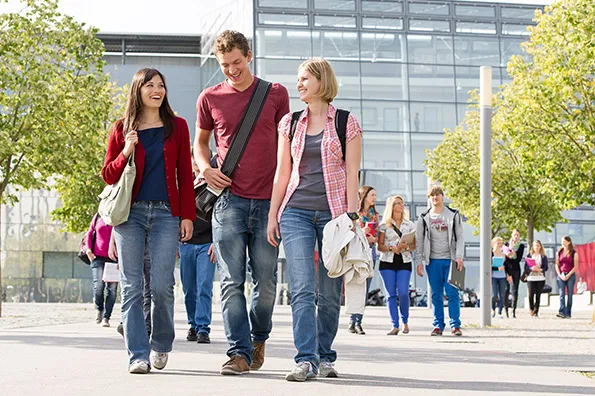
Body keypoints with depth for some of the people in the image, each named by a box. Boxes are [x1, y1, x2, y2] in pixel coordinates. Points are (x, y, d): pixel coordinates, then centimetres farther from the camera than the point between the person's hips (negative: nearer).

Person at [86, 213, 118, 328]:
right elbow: (90, 233, 17)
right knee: (98, 286, -10)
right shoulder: (97, 217, 11)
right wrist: (88, 249, 2)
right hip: (98, 257, 1)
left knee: (112, 288, -4)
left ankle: (106, 317, 3)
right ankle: (99, 309, 17)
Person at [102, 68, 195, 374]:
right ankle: (138, 355, -2)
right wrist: (126, 153, -9)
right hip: (130, 214, 0)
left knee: (162, 286, -7)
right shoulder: (122, 129, 8)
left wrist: (187, 215, 2)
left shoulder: (177, 127, 10)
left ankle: (161, 345, 16)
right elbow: (108, 176, 8)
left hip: (165, 214, 0)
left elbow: (185, 174, 9)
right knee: (132, 287, -4)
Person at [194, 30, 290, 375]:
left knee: (266, 282, 4)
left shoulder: (276, 94, 6)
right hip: (229, 200, 0)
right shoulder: (211, 98, 7)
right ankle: (240, 353, -4)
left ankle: (259, 337, 28)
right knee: (232, 282, -6)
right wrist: (205, 168, 0)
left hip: (267, 201, 0)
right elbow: (201, 140, 21)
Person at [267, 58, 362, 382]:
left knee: (330, 292, 2)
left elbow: (351, 173, 1)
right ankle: (305, 359, -15)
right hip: (296, 211, 2)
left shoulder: (347, 123, 4)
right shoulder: (290, 123, 12)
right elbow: (282, 172, 13)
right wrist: (272, 215, 8)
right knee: (302, 288, -11)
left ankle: (324, 357, 14)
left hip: (333, 210, -2)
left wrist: (352, 215, -7)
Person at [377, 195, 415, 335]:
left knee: (403, 292, -13)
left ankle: (405, 321, 8)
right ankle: (395, 325, 1)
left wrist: (405, 246, -11)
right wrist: (391, 248, -15)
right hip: (388, 262, 0)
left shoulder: (410, 225, 12)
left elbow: (414, 245, 10)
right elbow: (380, 246, 4)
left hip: (405, 262, 0)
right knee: (392, 294, -3)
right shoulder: (384, 225, 7)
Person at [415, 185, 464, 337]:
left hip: (450, 260, -1)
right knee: (436, 295, 2)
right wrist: (420, 262, 1)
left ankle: (455, 325, -3)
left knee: (452, 293, -6)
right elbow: (419, 241, 10)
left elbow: (460, 237, 5)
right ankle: (438, 325, 6)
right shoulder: (424, 218, 10)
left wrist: (459, 257, -7)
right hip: (433, 261, 1)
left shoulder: (454, 215, 8)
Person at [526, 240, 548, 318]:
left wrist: (539, 269, -16)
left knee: (538, 295, -1)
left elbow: (546, 268, 2)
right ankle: (531, 309, 11)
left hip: (540, 278, 0)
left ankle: (536, 312, 4)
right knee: (531, 295, -11)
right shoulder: (529, 255, 9)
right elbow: (526, 267, 3)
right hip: (531, 278, 0)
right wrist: (531, 268, -16)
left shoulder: (543, 256, 8)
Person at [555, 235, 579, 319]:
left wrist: (568, 275, -11)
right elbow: (557, 265, 10)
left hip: (570, 275, -2)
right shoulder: (559, 253, 11)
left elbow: (575, 266, -3)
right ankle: (562, 312, -20)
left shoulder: (574, 253, 1)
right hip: (561, 275, 2)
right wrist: (560, 275, -4)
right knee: (562, 294, -9)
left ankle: (568, 313, 5)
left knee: (569, 294, 1)